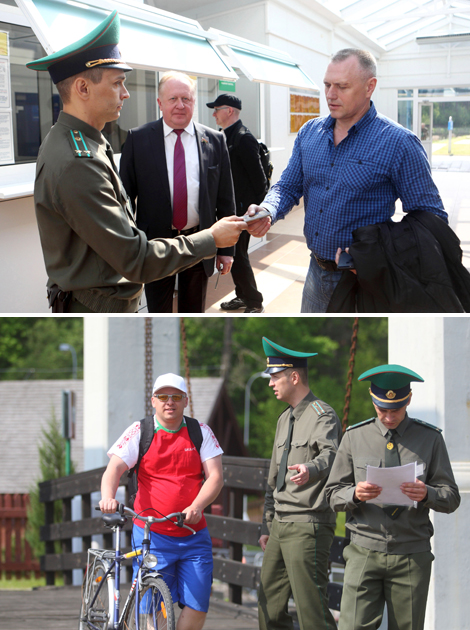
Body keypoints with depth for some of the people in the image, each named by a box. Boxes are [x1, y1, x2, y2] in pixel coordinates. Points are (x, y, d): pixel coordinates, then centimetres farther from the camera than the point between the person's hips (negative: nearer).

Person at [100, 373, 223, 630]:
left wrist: (196, 507, -20)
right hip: (152, 535, -2)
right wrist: (108, 497, -30)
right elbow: (114, 468, -8)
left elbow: (215, 476, -1)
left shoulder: (201, 432, 6)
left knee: (197, 605, -4)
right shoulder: (139, 432, 2)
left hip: (194, 535, 2)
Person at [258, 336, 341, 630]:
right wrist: (267, 525, 21)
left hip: (308, 526, -9)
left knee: (311, 606, -12)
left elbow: (330, 454, -29)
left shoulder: (322, 415, -9)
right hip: (280, 526, 9)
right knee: (270, 604, 11)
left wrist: (311, 469, -51)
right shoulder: (285, 419, 19)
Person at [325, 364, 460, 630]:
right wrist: (355, 494, -15)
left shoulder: (430, 439, 4)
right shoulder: (354, 437, 6)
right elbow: (334, 495, 8)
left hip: (411, 557, 0)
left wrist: (426, 494, -18)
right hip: (365, 551, 0)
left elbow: (451, 499, 4)